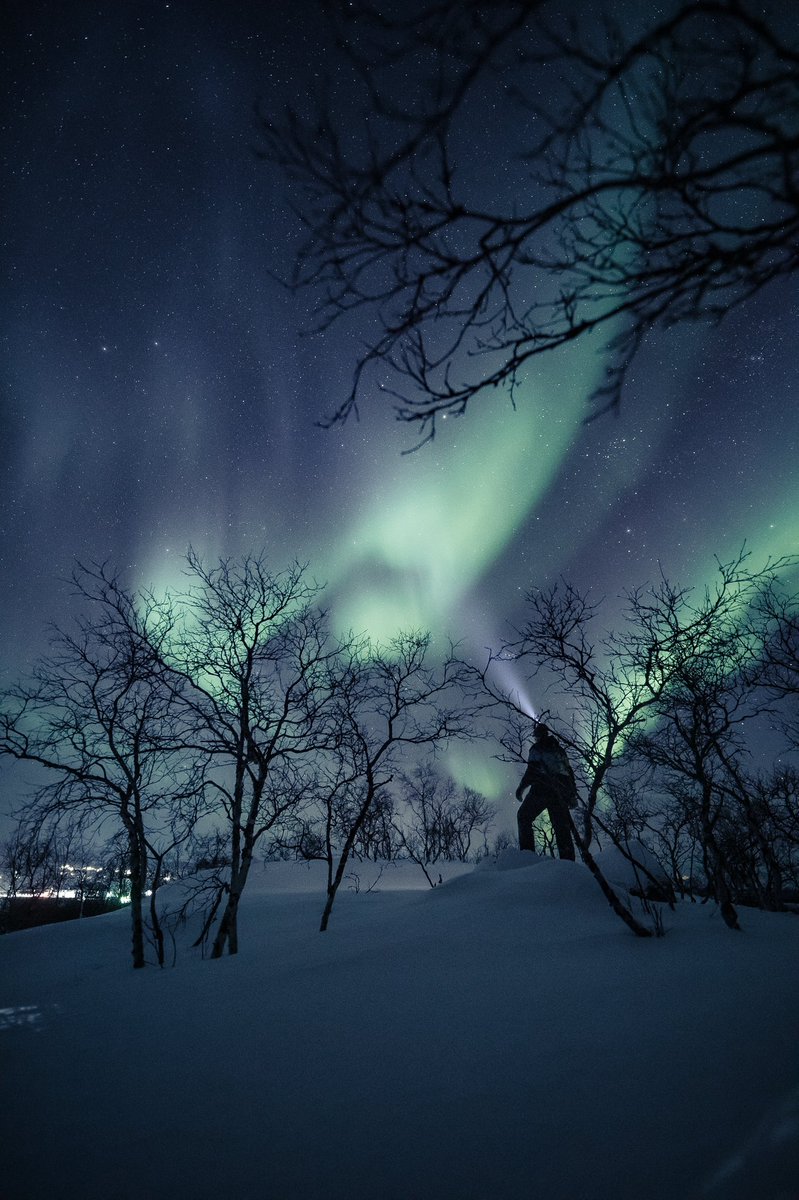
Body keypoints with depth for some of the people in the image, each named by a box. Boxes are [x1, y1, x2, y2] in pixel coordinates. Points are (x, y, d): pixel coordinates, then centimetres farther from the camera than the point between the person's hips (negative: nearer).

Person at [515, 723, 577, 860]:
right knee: (562, 825, 6)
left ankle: (527, 852, -10)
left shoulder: (537, 748, 4)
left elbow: (533, 769, -9)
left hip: (543, 788, -6)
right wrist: (573, 795, 22)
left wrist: (521, 786, -4)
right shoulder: (559, 750, 23)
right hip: (562, 791, 6)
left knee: (524, 816, 4)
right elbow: (569, 772, 21)